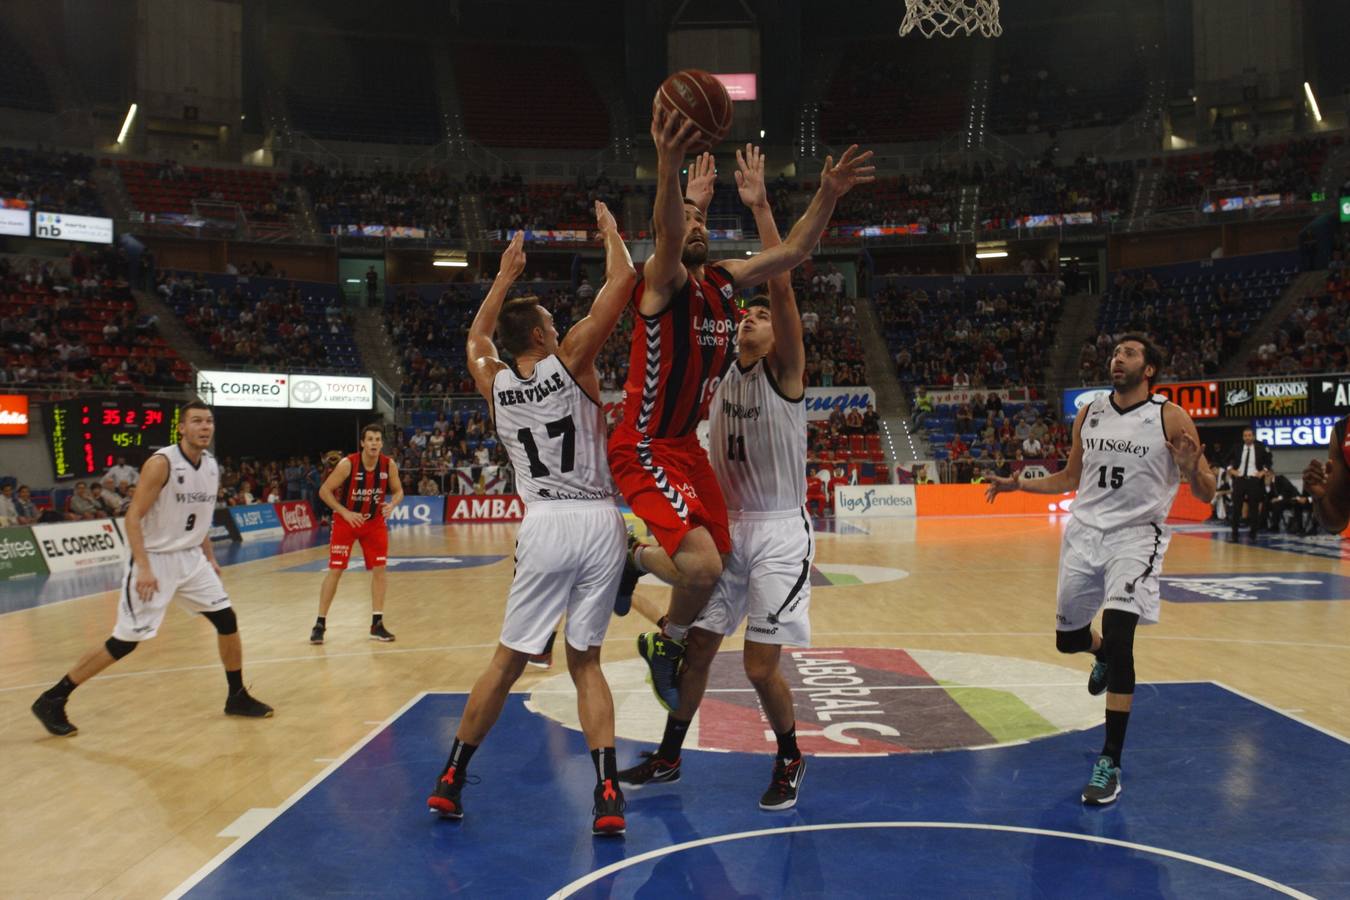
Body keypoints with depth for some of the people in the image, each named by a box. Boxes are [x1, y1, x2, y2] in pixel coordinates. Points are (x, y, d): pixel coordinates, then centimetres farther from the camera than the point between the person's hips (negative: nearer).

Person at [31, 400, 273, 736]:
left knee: (227, 620, 3)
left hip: (191, 558, 7)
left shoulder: (211, 466, 5)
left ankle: (237, 697, 18)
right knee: (125, 641, -5)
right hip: (154, 561, -7)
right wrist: (143, 568, -25)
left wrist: (210, 557, 16)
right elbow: (133, 517, -19)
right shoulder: (161, 463, -18)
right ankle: (51, 700, 10)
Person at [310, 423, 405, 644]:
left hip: (375, 522, 3)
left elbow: (398, 491, 2)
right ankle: (320, 624, 8)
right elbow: (324, 491, -15)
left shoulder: (389, 465, -12)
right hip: (346, 521, -3)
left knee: (379, 569, -2)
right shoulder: (348, 464, -21)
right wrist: (345, 513, -22)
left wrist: (392, 505, -20)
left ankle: (377, 624, 7)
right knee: (335, 571, -3)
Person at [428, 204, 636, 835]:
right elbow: (622, 281, 2)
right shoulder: (569, 361, -1)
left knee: (510, 659, 13)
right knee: (585, 660, 11)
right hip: (600, 522, -1)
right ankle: (607, 794, 3)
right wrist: (610, 231, 19)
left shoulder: (493, 382, 8)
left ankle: (452, 779, 23)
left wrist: (505, 275, 39)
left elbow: (476, 336, 33)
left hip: (546, 524, 1)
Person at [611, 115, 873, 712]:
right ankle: (666, 646, 9)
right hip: (644, 449, -8)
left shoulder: (723, 282, 7)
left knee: (712, 566, 13)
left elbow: (793, 252, 7)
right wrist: (669, 165, -56)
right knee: (703, 565, -23)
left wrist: (828, 194, -8)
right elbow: (668, 236, -37)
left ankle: (634, 558, 41)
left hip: (687, 444, 8)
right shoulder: (662, 281, -14)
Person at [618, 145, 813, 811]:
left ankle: (790, 761, 22)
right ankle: (668, 757, 27)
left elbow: (782, 285, -20)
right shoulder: (719, 370, 9)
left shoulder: (784, 372, -6)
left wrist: (760, 206, -25)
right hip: (726, 525, 6)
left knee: (761, 665, -4)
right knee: (697, 647, 10)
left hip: (779, 531, -5)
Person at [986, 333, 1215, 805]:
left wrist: (1191, 466, -29)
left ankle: (1110, 764, -9)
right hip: (1084, 532, 5)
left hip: (1136, 536, -5)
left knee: (1118, 638, -20)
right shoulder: (1089, 413, 6)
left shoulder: (1170, 417, -7)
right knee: (1067, 638, 15)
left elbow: (1206, 493, -8)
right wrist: (1019, 484, 6)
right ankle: (1103, 655, 55)